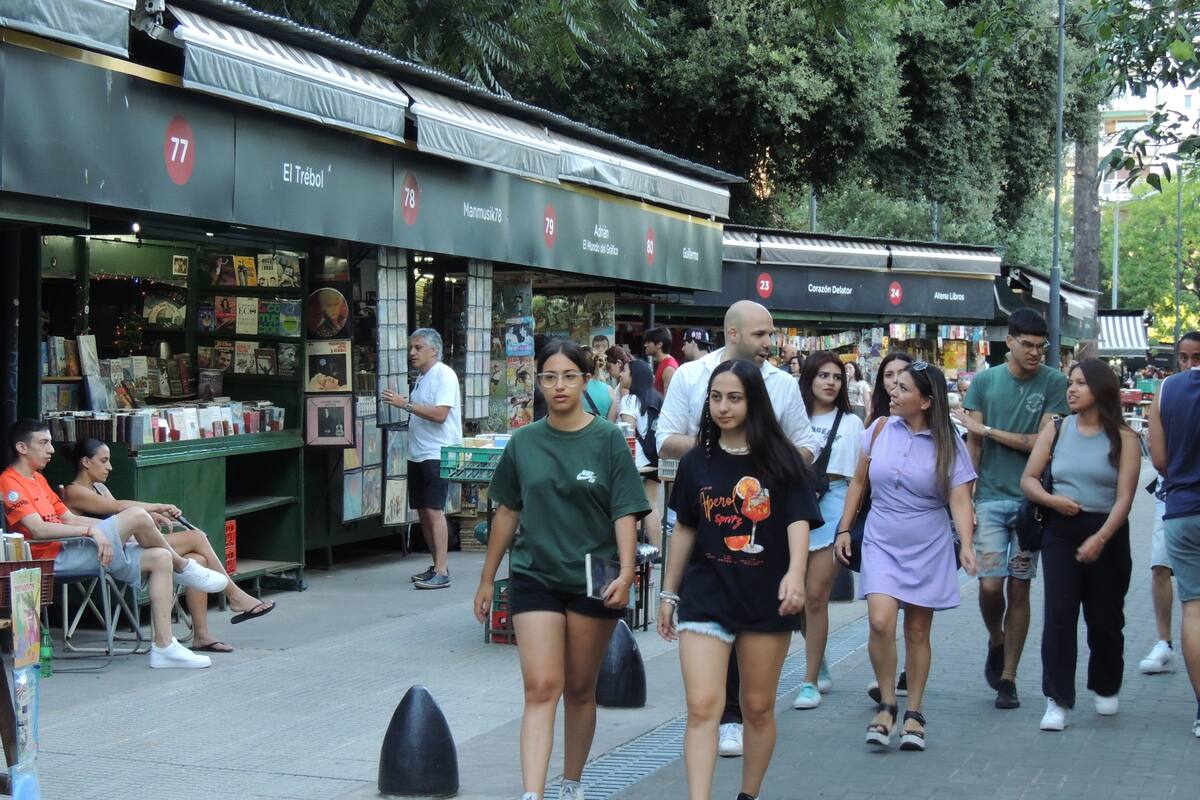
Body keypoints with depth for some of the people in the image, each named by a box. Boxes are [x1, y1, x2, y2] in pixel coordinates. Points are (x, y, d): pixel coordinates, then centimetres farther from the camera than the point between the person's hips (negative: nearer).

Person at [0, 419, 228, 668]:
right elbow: (37, 530, -21)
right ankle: (184, 568, 6)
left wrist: (122, 530, 14)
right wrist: (91, 531, -25)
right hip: (55, 558, -10)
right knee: (137, 515, -21)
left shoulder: (37, 479, 23)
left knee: (159, 559, -2)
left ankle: (164, 647, -7)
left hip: (71, 548, 10)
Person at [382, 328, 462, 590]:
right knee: (422, 510, 11)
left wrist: (406, 404, -20)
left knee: (434, 509, -14)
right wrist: (404, 405, 11)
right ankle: (436, 566, 19)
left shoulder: (444, 375, -10)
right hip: (418, 454, 10)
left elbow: (440, 414, -21)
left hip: (437, 453, -10)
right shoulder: (421, 377, 19)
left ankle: (441, 572, -15)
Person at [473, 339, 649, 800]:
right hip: (534, 578, 1)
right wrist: (487, 580, 13)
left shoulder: (608, 440, -4)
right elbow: (507, 512, 11)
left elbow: (625, 512, -7)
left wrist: (625, 572, -20)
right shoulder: (523, 443, 4)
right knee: (540, 689, -9)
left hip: (593, 582, -1)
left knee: (580, 690, 12)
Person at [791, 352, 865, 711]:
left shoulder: (850, 423, 7)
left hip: (832, 509, -2)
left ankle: (810, 681, -1)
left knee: (815, 594, -8)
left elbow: (859, 477, 5)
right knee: (797, 596, 6)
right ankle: (819, 664, 30)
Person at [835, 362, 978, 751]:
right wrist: (844, 529, 9)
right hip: (881, 543, 1)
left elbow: (959, 500, -10)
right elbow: (858, 481, 11)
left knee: (917, 632, 7)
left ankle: (913, 714, 20)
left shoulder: (947, 444, -6)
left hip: (928, 548, -1)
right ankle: (886, 705, 0)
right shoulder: (881, 429, 0)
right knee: (881, 621, -17)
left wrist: (966, 545, -25)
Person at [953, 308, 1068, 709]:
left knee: (1019, 588, 3)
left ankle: (1008, 677, 13)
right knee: (990, 585, -7)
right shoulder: (985, 381, 5)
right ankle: (996, 643, 25)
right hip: (990, 497, 1)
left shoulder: (1054, 383, 0)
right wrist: (965, 498, -1)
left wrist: (986, 429, -6)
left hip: (1031, 499, 0)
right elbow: (972, 445, 5)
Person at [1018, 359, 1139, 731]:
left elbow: (1124, 497, -10)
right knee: (1059, 615, -8)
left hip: (1107, 533, -1)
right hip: (1061, 530, 1)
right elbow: (1028, 479, 6)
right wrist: (1052, 499, -14)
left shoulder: (1123, 438, -3)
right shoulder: (1056, 430, 5)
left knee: (1104, 617, 8)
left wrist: (1100, 539, -21)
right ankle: (1057, 701, -5)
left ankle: (1106, 688, 32)